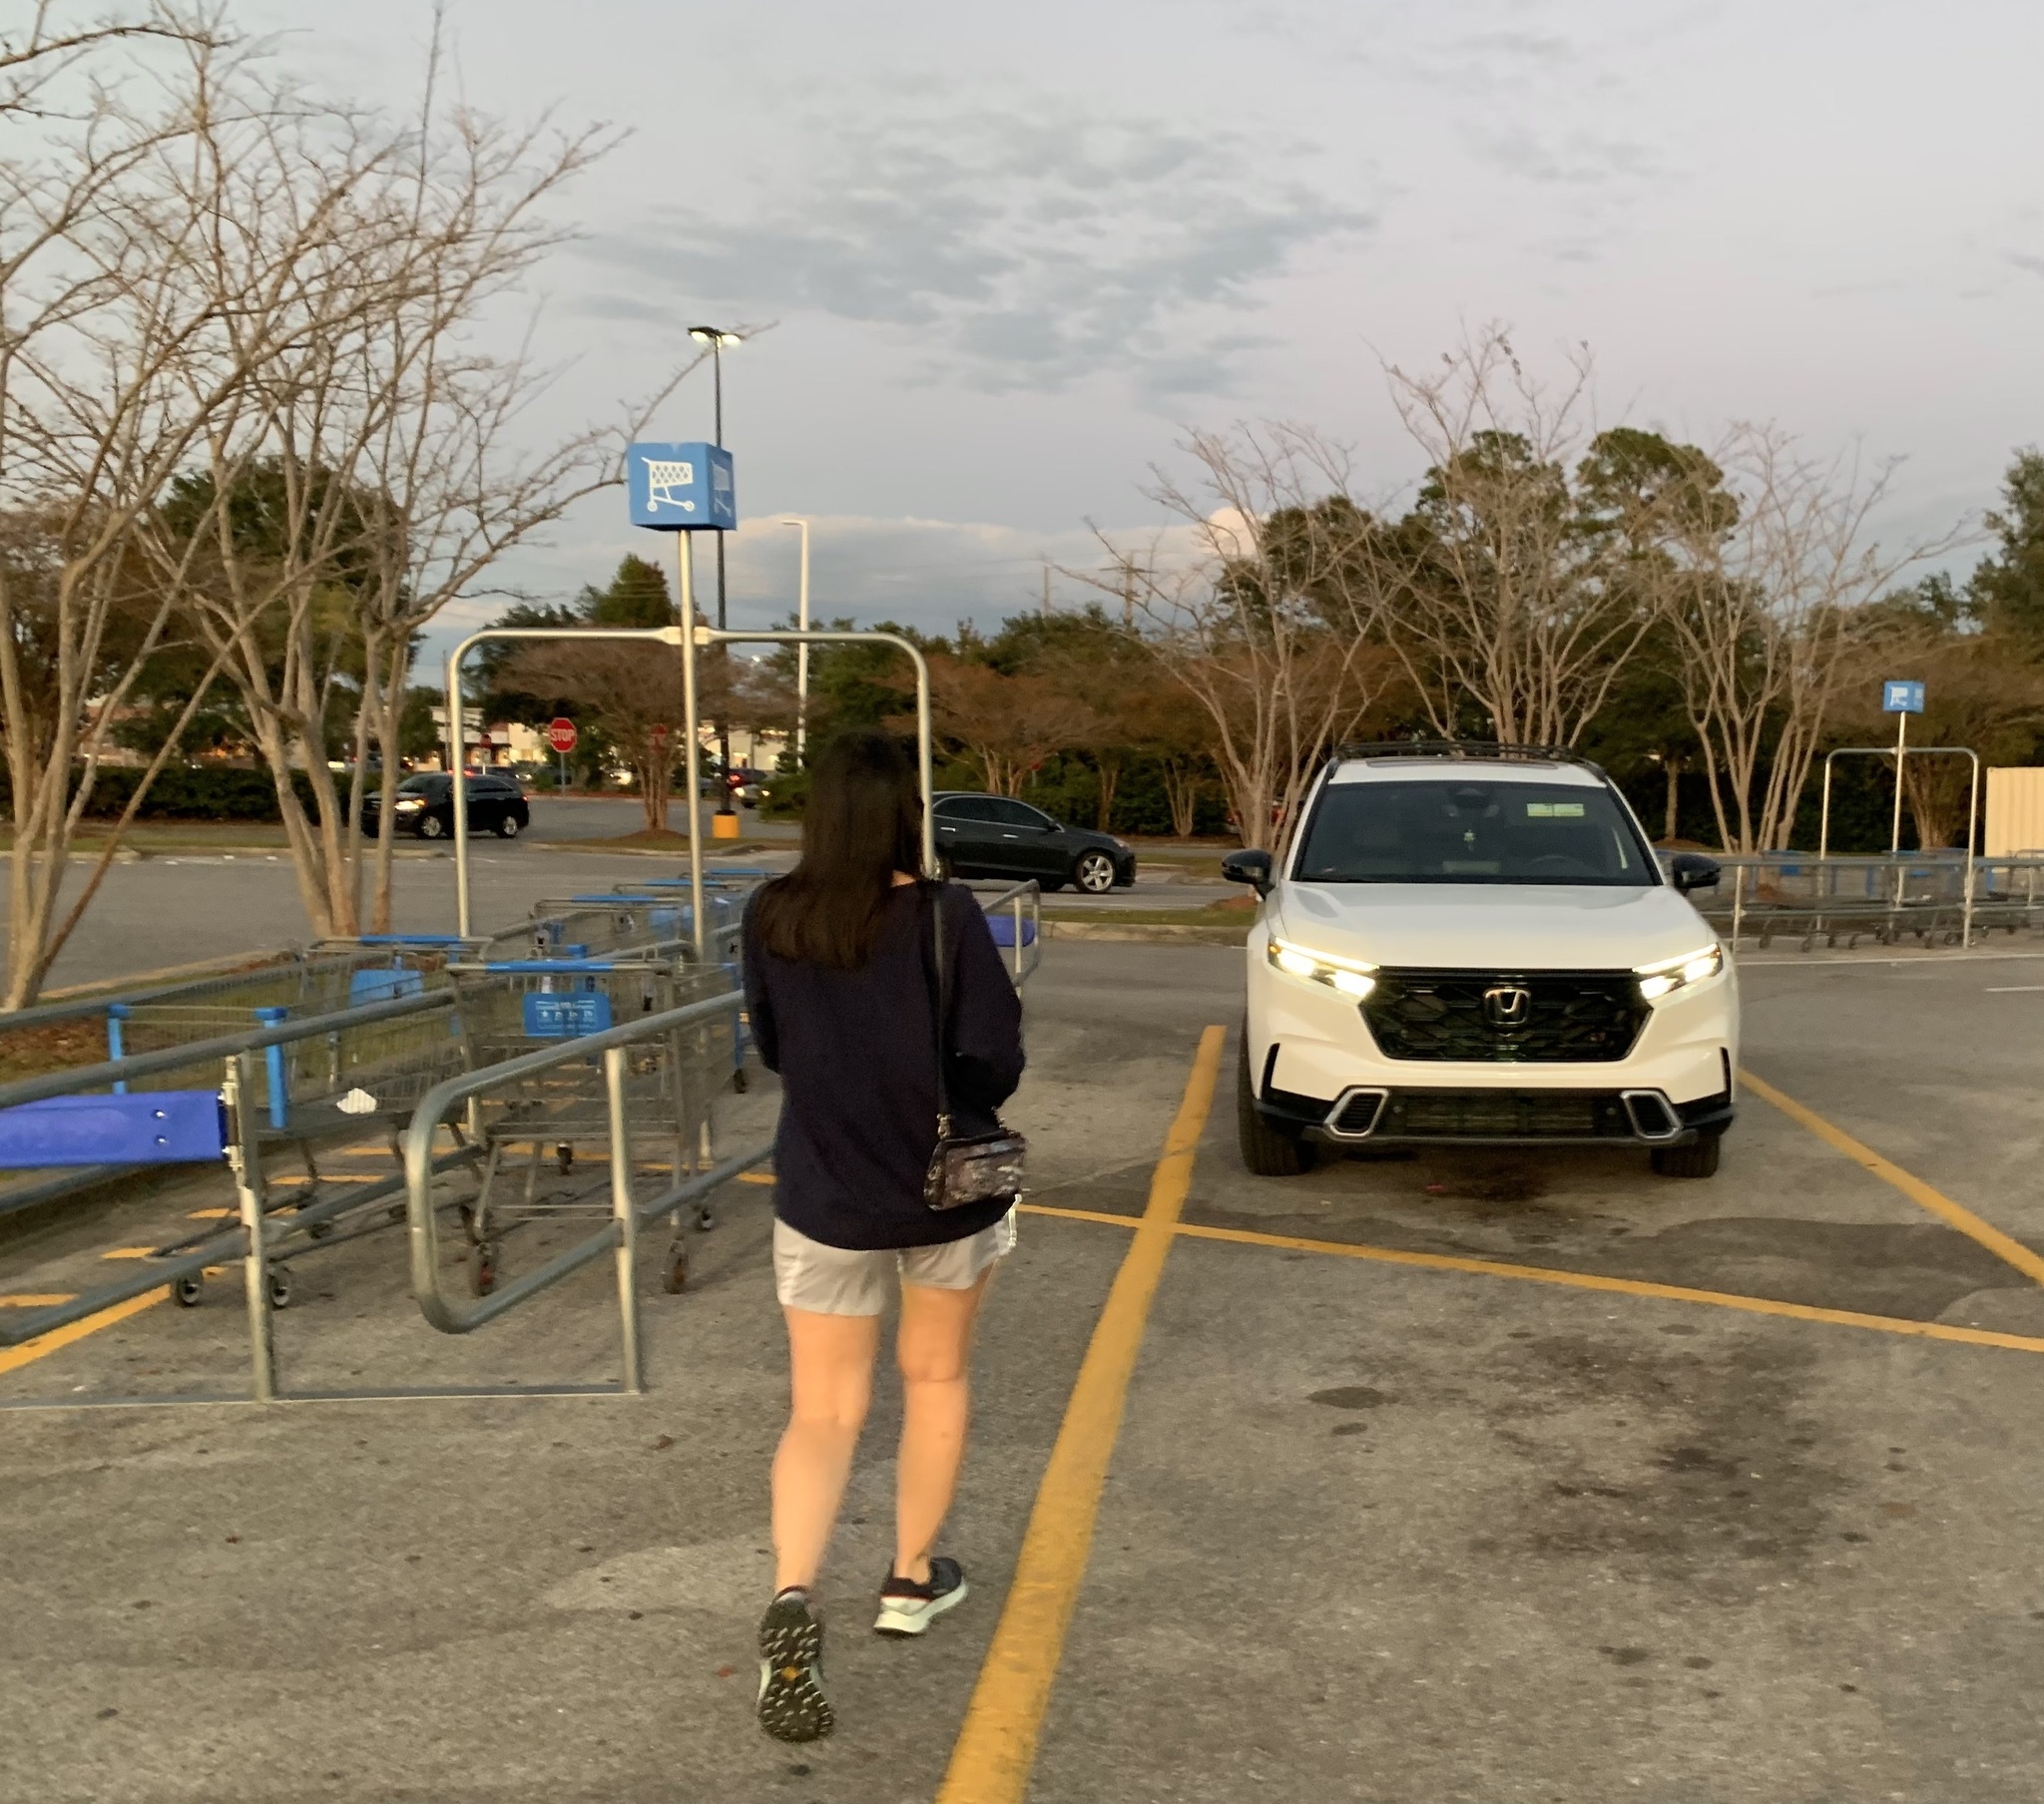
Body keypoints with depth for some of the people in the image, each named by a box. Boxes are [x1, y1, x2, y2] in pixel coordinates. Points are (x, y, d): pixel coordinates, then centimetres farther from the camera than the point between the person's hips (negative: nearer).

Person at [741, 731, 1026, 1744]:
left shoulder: (772, 919, -6)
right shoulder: (945, 916, -16)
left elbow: (770, 1050, 6)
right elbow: (995, 1062, -15)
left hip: (822, 1195, 1)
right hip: (949, 1187, -1)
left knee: (821, 1414, 8)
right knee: (935, 1376, 22)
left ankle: (792, 1596, -14)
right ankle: (912, 1579, 33)